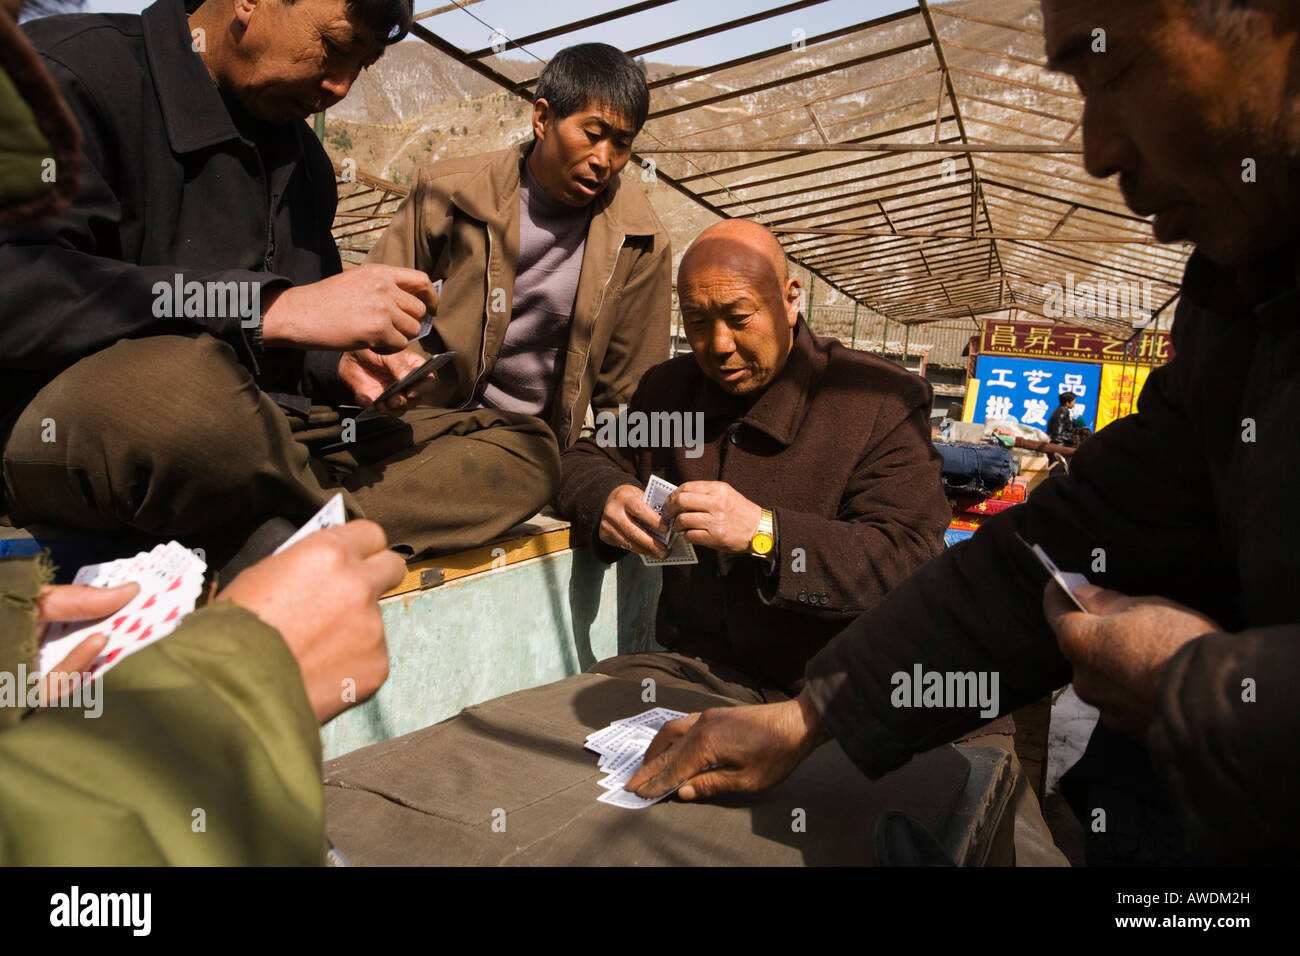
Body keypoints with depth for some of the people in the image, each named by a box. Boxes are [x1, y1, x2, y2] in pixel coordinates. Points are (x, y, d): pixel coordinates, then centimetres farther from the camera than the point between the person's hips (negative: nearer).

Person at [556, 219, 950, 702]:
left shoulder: (882, 400, -4)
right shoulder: (667, 388, 13)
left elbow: (914, 559, -14)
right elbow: (584, 460, 22)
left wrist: (765, 534, -28)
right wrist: (606, 497, -4)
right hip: (695, 666, 4)